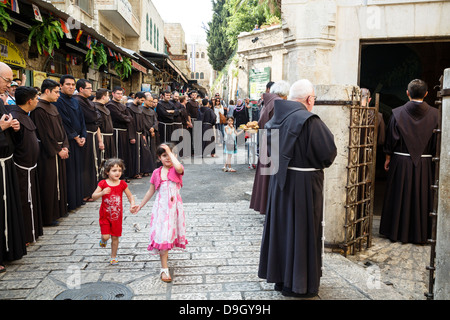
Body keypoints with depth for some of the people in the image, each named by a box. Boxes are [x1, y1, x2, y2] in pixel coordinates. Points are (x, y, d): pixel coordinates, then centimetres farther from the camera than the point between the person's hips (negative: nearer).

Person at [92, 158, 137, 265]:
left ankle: (113, 256, 27)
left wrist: (132, 205, -16)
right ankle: (103, 240, 30)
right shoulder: (103, 183, -9)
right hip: (105, 215, -1)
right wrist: (102, 193, -29)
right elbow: (93, 196, -10)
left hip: (117, 215, 1)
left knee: (115, 237, 9)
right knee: (106, 236, -8)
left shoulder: (122, 184, -5)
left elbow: (130, 196, 2)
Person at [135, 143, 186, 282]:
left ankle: (164, 252, 46)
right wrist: (140, 205, 19)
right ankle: (164, 269, -1)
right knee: (161, 235, -5)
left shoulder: (176, 170, -4)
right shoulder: (156, 173, 4)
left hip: (174, 206, 0)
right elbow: (151, 191, 14)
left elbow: (179, 168, -32)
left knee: (170, 232, 13)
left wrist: (170, 152, -21)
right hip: (160, 207, 1)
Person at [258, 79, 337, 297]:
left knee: (282, 225, 16)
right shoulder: (310, 121, -19)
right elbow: (329, 152, -15)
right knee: (301, 230, 6)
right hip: (304, 183, -7)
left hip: (279, 180, 7)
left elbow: (269, 148, 13)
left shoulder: (278, 118, 2)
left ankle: (280, 276, 30)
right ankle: (298, 284, 19)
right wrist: (318, 162, 4)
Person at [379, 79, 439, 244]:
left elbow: (391, 139, -3)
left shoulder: (397, 113, -7)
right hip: (424, 164, 1)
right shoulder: (434, 114, -4)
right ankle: (419, 234, 19)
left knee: (399, 197, 9)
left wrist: (388, 159, 5)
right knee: (421, 198, 10)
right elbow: (437, 142, -1)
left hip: (401, 162, -1)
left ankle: (397, 232, 17)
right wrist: (433, 158, 10)